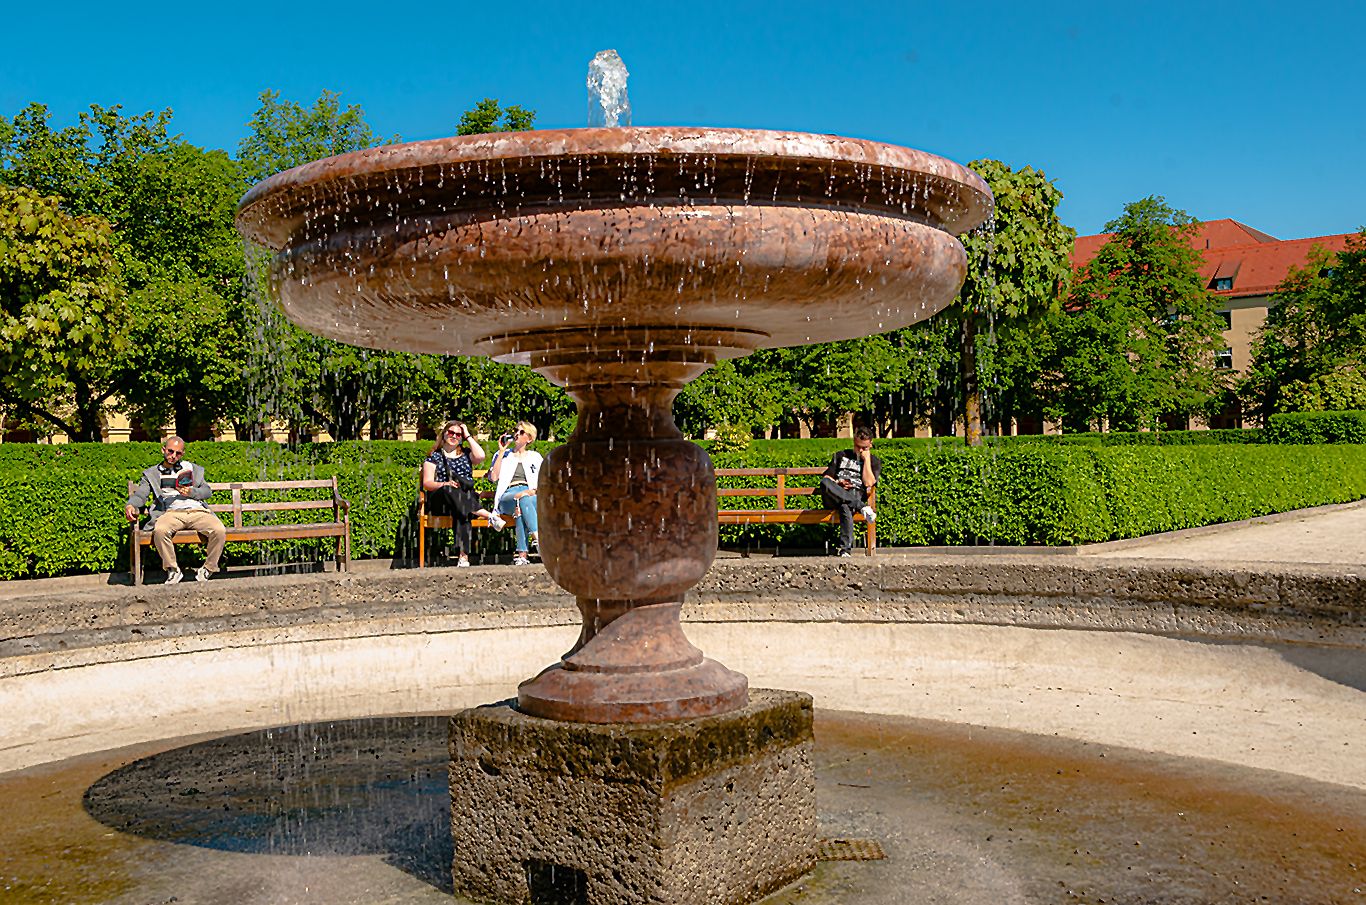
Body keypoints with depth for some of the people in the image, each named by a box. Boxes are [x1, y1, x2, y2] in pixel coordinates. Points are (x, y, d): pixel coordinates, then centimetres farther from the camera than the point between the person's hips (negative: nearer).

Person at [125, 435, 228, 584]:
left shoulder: (192, 468, 26)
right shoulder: (152, 474, 22)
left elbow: (208, 491, 20)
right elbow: (140, 495, 11)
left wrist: (191, 492, -1)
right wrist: (131, 505, -13)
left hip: (197, 511, 1)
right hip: (171, 513, -1)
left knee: (220, 531, -29)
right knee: (160, 530, -38)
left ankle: (207, 569, -9)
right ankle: (173, 570, -18)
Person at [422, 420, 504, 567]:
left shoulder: (466, 454, 23)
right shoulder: (435, 456, 17)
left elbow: (481, 457, -2)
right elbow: (427, 483, 5)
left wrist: (468, 436, 9)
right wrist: (444, 484, -17)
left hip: (466, 499, 1)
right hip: (440, 501, -1)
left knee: (460, 511, -37)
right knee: (449, 490, -38)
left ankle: (463, 555, -50)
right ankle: (487, 514, -42)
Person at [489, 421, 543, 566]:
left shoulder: (535, 457, 26)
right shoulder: (502, 455, 23)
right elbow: (493, 477, 4)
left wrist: (534, 490, -8)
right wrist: (502, 451, 5)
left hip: (531, 495, 0)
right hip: (507, 496, 0)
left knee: (522, 507, -39)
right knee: (524, 500, -39)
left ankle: (522, 554, -50)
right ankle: (538, 538, -57)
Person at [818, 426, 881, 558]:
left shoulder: (875, 462, 19)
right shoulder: (841, 456, 27)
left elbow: (868, 483, 2)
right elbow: (826, 477, 20)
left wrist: (866, 459, 5)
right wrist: (836, 483, -1)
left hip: (857, 497, -2)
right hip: (833, 498, 3)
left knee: (845, 507, -42)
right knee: (824, 482, -35)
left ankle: (845, 549, -47)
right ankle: (862, 508, -37)